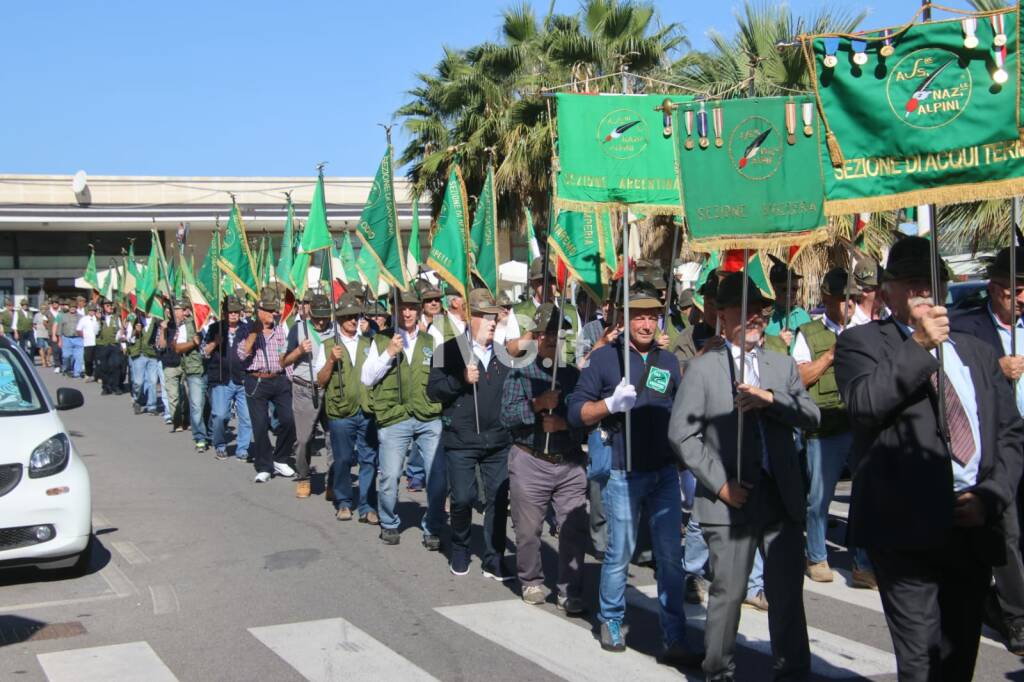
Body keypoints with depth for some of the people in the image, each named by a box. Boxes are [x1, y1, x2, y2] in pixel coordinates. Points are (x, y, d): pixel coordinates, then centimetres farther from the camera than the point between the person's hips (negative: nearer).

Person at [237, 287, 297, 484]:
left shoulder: (280, 330, 12)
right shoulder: (248, 330, 0)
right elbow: (243, 354, -15)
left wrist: (289, 379, 12)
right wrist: (255, 331, -19)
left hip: (279, 380, 4)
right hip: (256, 382, -3)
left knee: (288, 421, -3)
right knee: (260, 425, -1)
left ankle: (280, 461, 16)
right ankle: (263, 468, 8)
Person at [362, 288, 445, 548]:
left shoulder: (431, 342, 14)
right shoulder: (382, 341, 8)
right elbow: (367, 379, 2)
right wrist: (388, 353, -8)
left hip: (430, 419, 2)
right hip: (393, 419, -1)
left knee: (439, 477, -4)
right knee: (389, 477, 0)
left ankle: (433, 529, 14)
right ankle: (389, 525, 24)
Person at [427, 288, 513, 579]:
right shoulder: (450, 350, -1)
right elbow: (433, 390, -5)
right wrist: (461, 379, -17)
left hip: (498, 440, 3)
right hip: (461, 439, -3)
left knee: (498, 499, 3)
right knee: (463, 499, -1)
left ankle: (493, 561, 13)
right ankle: (459, 552, 24)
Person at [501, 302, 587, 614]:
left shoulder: (574, 375, 8)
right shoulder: (519, 374, 3)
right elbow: (507, 415, -7)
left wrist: (565, 423, -14)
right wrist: (537, 405, -19)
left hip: (570, 463, 1)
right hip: (530, 462, -1)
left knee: (574, 529, -2)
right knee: (528, 530, 7)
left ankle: (570, 591, 9)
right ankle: (531, 582, 28)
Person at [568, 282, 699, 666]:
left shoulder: (668, 360, 9)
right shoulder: (605, 357, -3)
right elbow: (576, 413, -5)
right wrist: (611, 403, -21)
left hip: (665, 472, 4)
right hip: (624, 474, -3)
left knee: (671, 556, 3)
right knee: (619, 554, 6)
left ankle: (675, 640, 9)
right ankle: (611, 622, 28)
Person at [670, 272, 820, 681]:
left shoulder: (783, 365, 13)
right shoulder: (702, 368, 0)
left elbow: (811, 417, 4)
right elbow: (681, 433, -4)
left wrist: (772, 399, -14)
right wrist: (719, 482, -10)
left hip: (783, 496, 4)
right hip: (731, 499, -3)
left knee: (788, 590, 8)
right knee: (728, 592, 3)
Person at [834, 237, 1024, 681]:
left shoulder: (977, 353, 19)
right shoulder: (861, 342, 3)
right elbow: (863, 403, -16)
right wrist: (919, 346, -16)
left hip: (973, 526, 5)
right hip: (908, 527, -5)